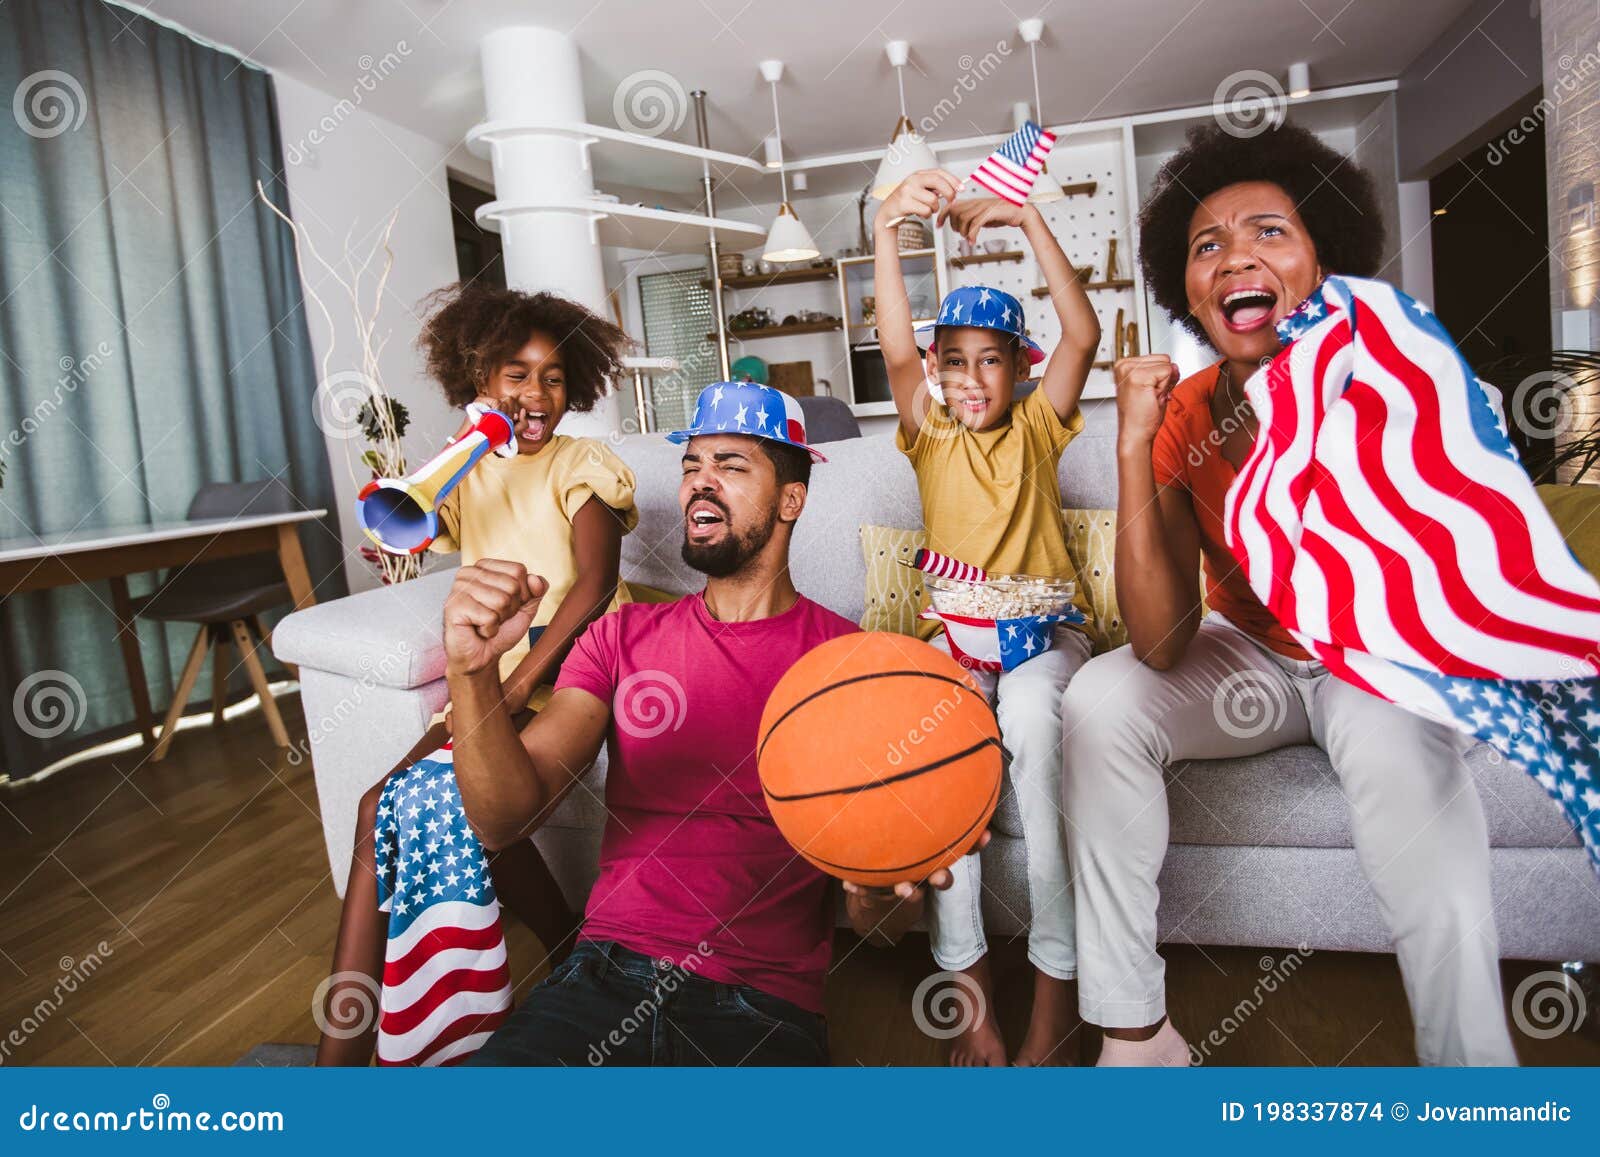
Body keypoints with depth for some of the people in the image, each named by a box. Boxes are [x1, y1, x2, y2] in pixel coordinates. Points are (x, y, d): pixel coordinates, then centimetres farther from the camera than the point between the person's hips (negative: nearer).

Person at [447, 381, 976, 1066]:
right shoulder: (624, 638, 10)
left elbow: (875, 925, 1)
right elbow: (506, 821, -2)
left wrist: (883, 894, -24)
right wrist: (473, 670, -20)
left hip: (764, 1009, -1)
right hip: (605, 977, 1)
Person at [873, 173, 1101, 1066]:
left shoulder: (1037, 430, 10)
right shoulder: (931, 437, 11)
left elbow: (1085, 333, -6)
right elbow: (896, 350, -6)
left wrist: (1029, 221, -11)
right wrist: (888, 227, -18)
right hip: (954, 633, 1)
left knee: (1033, 721, -36)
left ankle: (1059, 980, -24)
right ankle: (968, 971, -23)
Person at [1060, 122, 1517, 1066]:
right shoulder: (1182, 414, -13)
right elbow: (1162, 643, -23)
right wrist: (1133, 449, -31)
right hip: (1251, 658, 3)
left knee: (1402, 756, -34)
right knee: (1099, 702, -22)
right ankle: (1135, 1032, -8)